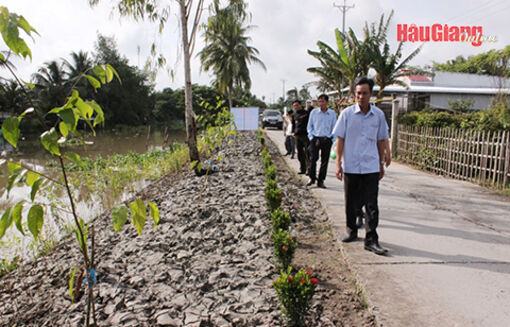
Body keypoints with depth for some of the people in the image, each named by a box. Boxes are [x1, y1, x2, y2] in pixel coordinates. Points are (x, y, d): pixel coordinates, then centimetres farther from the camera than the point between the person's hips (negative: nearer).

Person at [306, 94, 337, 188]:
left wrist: (332, 139, 1)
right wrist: (312, 137, -1)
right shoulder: (314, 112, 5)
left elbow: (334, 127, 11)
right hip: (315, 139, 0)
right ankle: (312, 178, 8)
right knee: (313, 159, -8)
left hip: (327, 139, 1)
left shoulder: (332, 113, 5)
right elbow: (309, 126, 10)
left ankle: (321, 181, 11)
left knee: (324, 161, 3)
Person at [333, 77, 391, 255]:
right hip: (350, 166, -1)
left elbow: (381, 140, 13)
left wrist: (382, 163, 15)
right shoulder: (347, 113, -2)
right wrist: (338, 163, -5)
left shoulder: (378, 115, 4)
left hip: (371, 167, 1)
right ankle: (351, 231, 30)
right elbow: (340, 139, 0)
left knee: (371, 204, -1)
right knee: (350, 202, 11)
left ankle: (371, 240, 6)